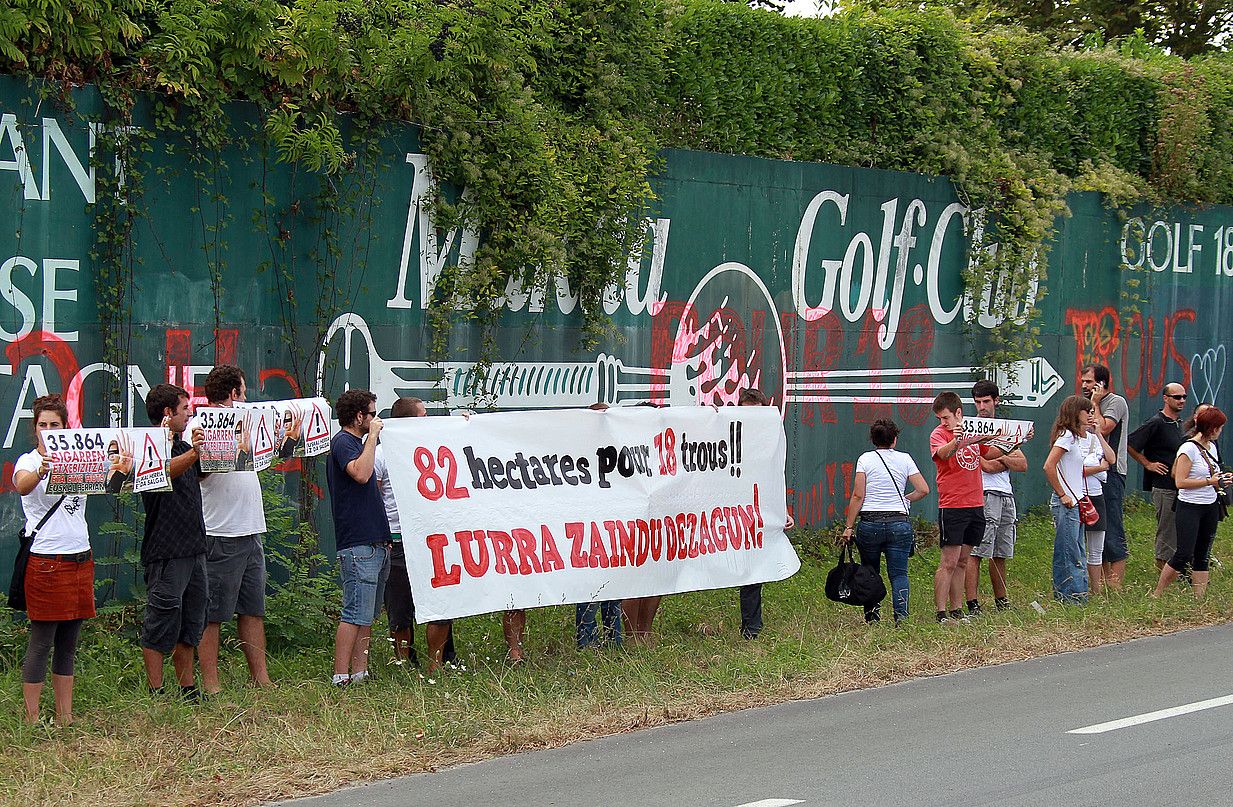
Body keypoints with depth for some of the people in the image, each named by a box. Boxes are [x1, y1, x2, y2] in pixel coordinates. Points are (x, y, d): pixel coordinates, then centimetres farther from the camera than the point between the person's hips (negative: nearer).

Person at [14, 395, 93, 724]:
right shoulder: (28, 461, -5)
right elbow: (23, 486, -26)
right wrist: (40, 472, -48)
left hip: (80, 559, 6)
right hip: (45, 561, -6)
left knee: (68, 643, 10)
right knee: (40, 644, -4)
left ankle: (65, 717, 16)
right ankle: (32, 720, 0)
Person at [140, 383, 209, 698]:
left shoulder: (183, 446, 20)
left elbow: (202, 474, 38)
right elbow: (164, 471, -31)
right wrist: (193, 454, -49)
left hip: (193, 548, 9)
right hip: (166, 550, -9)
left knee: (191, 621, 13)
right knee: (161, 623, -5)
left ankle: (188, 689, 20)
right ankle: (156, 693, -1)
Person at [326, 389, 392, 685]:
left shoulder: (355, 443, 22)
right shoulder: (343, 442, -9)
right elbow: (360, 473, -28)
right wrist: (373, 435, -18)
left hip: (374, 542, 10)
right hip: (358, 545, -10)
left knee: (368, 614, 9)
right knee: (355, 614, -12)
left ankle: (359, 672, 10)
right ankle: (341, 677, -12)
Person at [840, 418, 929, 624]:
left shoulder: (866, 459, 0)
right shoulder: (904, 459, 4)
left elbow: (858, 496, -5)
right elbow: (923, 490, -1)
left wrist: (849, 526, -1)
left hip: (870, 523, 0)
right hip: (899, 522, 0)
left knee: (870, 571, 15)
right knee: (898, 573, 1)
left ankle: (872, 612, 4)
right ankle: (901, 614, -16)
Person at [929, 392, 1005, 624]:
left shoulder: (973, 431, 11)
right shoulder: (938, 434, -7)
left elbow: (989, 453, 29)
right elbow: (942, 453, -30)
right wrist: (955, 441, -50)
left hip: (975, 505, 6)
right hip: (951, 507, -6)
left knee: (962, 562, 10)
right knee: (949, 562, -7)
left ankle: (957, 611, 15)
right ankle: (941, 613, -6)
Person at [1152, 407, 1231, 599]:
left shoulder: (1211, 447, 12)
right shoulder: (1189, 449, -13)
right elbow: (1180, 482, -19)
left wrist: (1222, 479, 2)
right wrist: (1209, 481, -18)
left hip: (1210, 507, 8)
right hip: (1190, 508, -8)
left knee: (1203, 556, 7)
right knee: (1183, 555, -11)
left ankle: (1200, 599, 9)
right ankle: (1156, 595, 0)